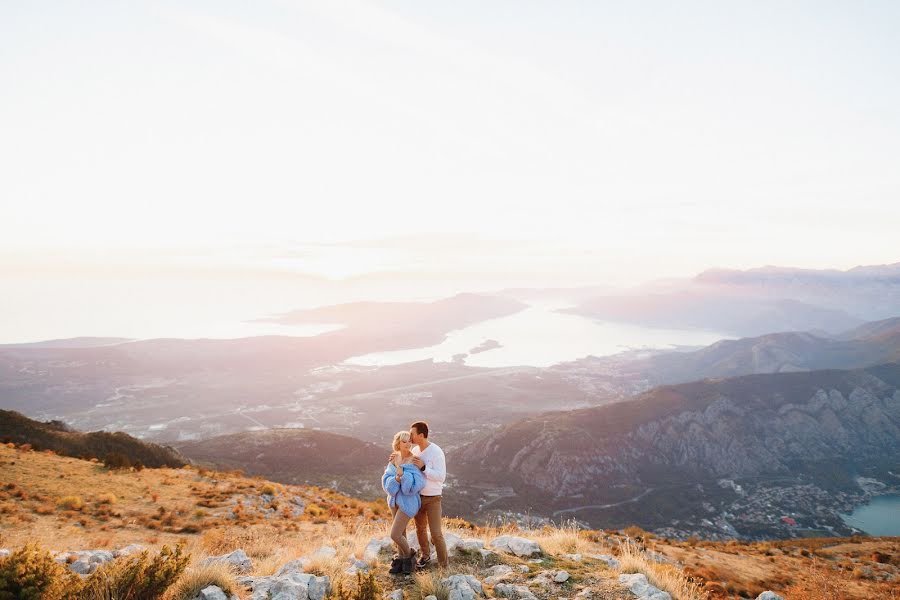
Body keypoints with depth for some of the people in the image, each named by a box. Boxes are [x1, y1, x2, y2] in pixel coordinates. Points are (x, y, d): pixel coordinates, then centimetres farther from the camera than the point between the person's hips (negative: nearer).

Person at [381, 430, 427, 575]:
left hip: (408, 502, -6)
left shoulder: (415, 461, -18)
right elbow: (387, 483, -8)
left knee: (394, 535, -5)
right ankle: (401, 560, 34)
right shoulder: (394, 459, -1)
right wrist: (397, 477, -29)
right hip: (395, 499, 6)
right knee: (401, 532, 18)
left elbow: (413, 485, -25)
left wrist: (400, 469, -28)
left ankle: (409, 556, 20)